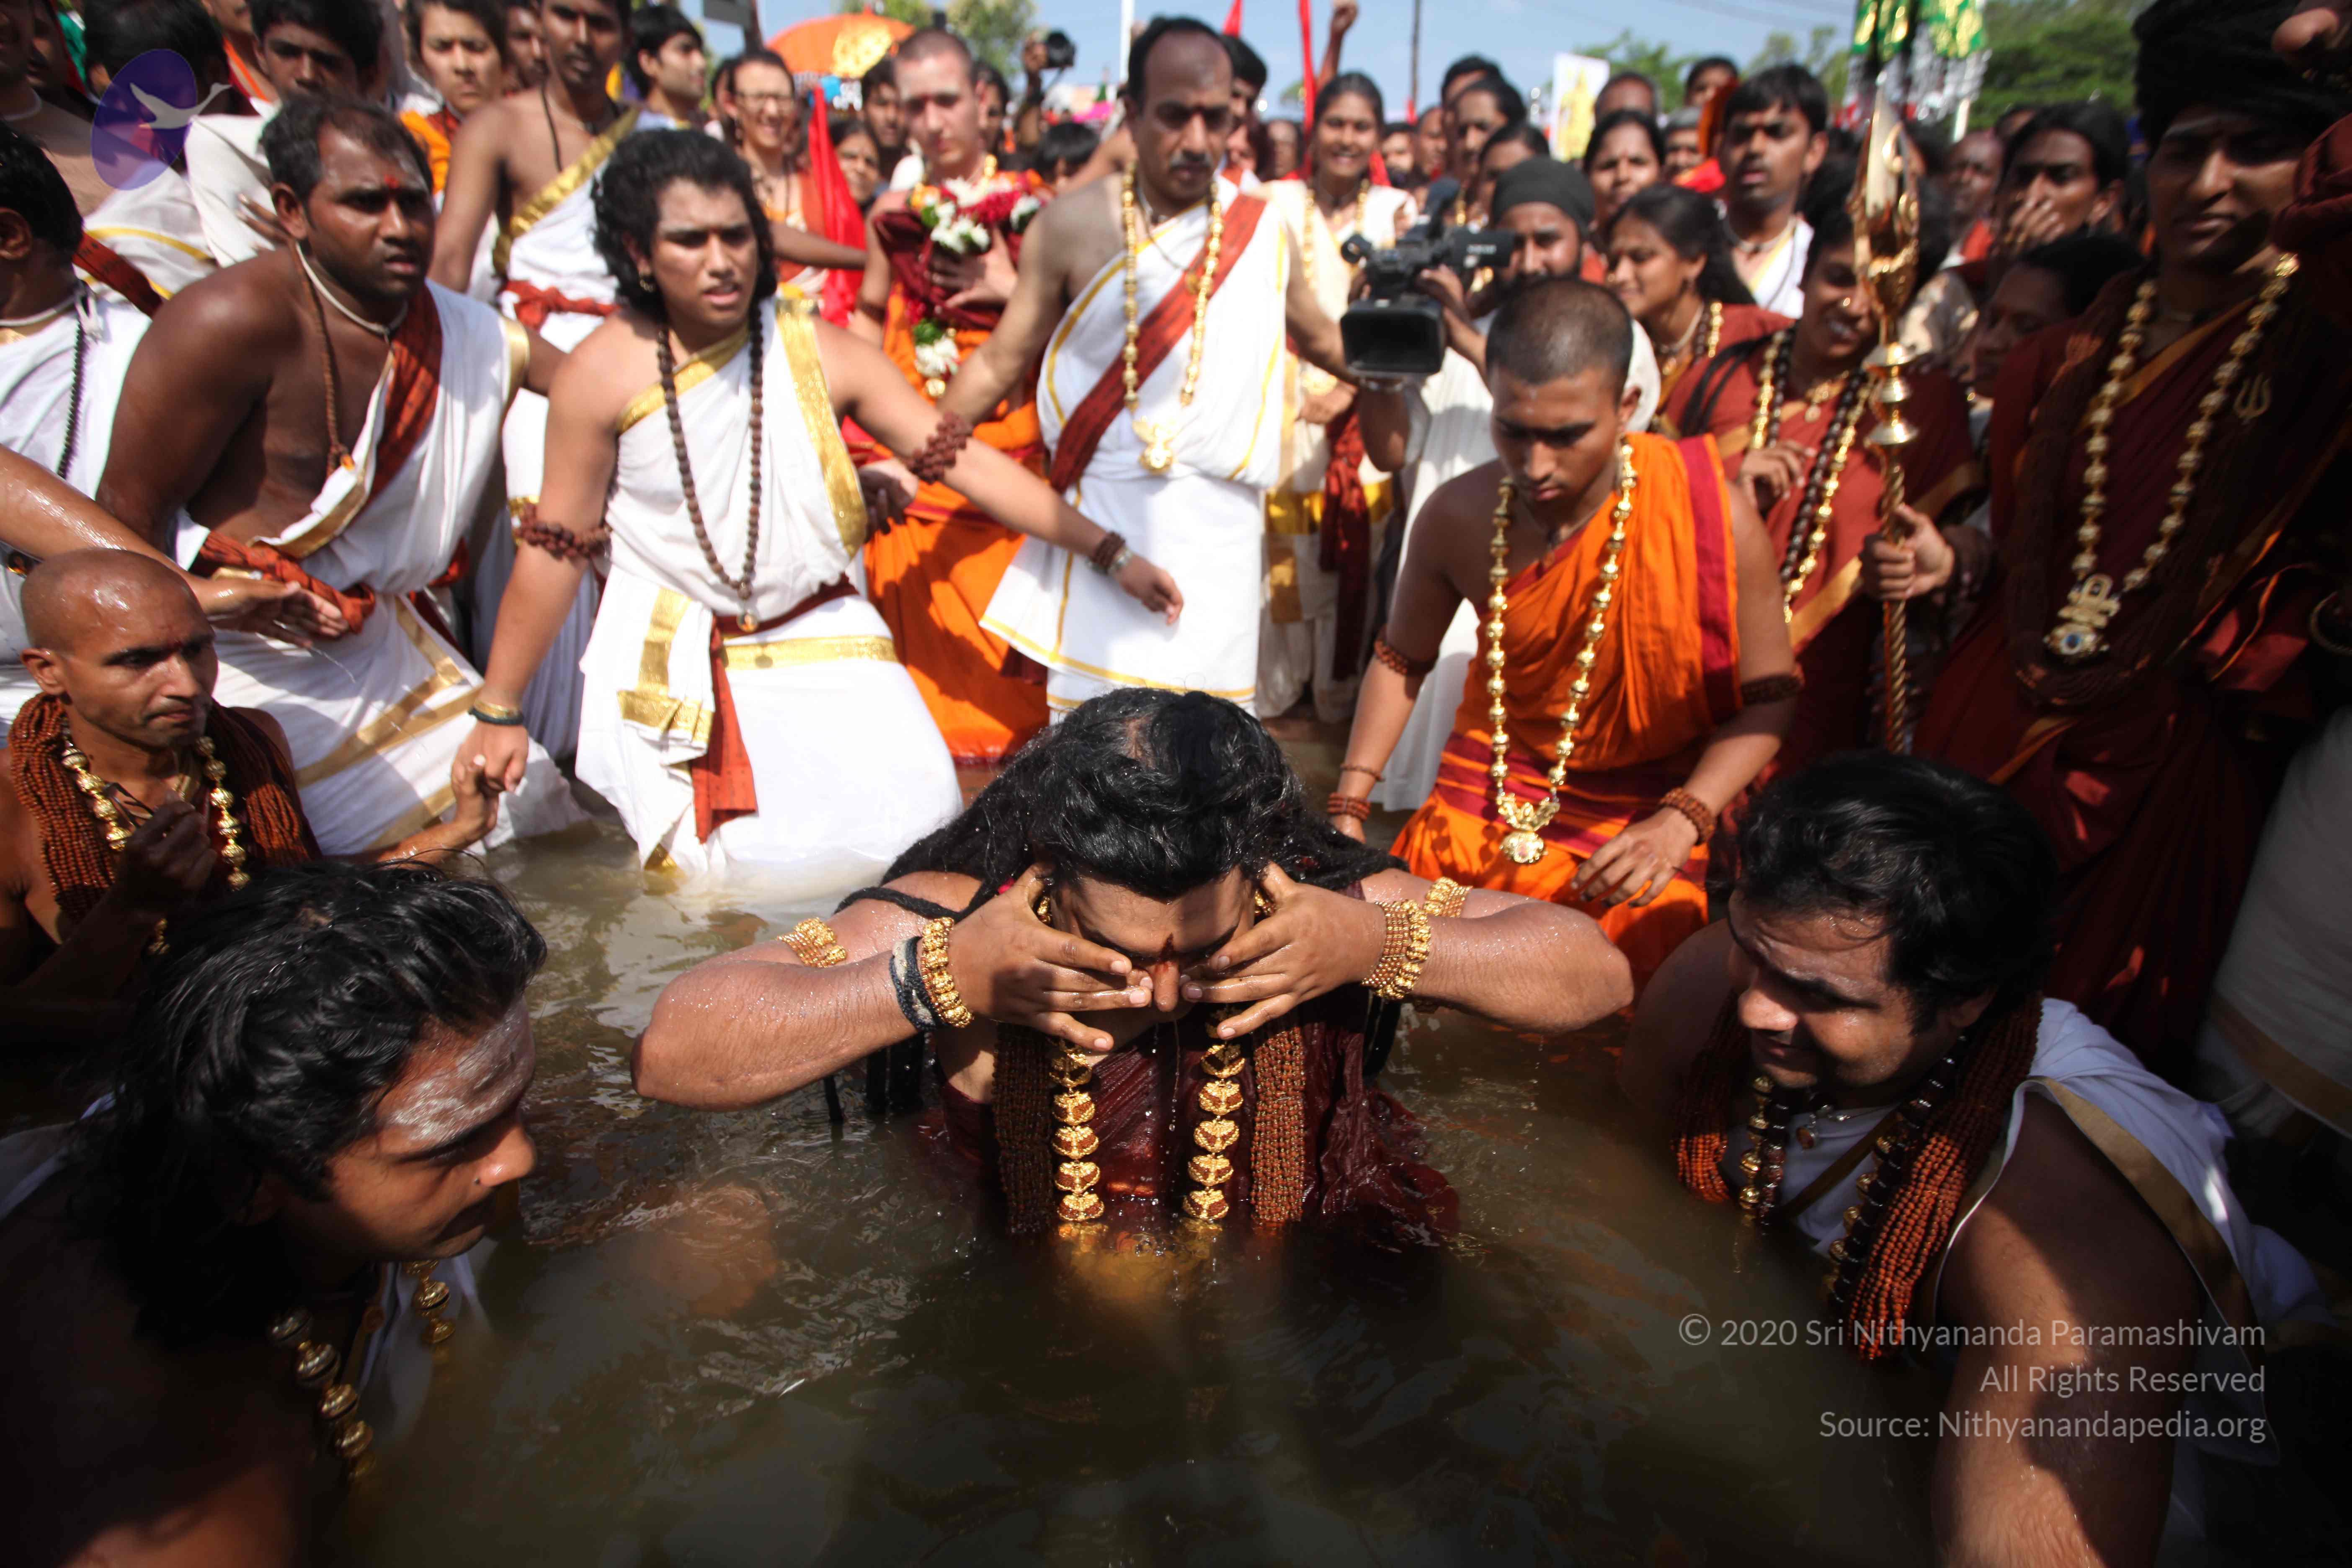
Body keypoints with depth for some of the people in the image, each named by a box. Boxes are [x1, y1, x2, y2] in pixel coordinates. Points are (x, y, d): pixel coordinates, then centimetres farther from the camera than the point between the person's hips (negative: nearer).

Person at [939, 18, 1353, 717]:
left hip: (1220, 535, 2)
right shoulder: (1071, 225, -1)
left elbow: (1321, 339, 24)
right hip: (1099, 527, -1)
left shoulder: (1265, 233, 6)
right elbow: (1000, 363, 2)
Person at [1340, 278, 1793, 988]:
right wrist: (1349, 810, -6)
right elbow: (1403, 661, 2)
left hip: (1643, 819, -2)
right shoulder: (1457, 516, -14)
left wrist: (1680, 822, -24)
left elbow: (1768, 696, -10)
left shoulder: (1714, 516, -21)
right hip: (1485, 806, 3)